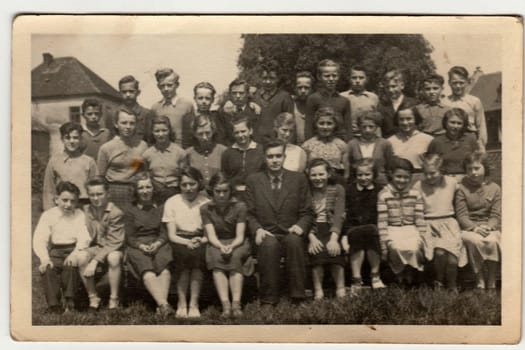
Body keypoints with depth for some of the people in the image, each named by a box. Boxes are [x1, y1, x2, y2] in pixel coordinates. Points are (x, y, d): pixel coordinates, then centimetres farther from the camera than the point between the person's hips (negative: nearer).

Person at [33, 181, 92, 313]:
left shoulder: (80, 215, 9)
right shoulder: (48, 215, 9)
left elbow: (84, 238, -5)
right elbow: (39, 240, -3)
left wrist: (75, 253, -27)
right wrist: (44, 258, -23)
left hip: (73, 250, -1)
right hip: (54, 252, 1)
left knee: (70, 265, -34)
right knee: (47, 268, -31)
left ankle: (69, 301, -18)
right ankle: (54, 305, -22)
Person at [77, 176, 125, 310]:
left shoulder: (116, 213, -14)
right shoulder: (85, 211, 1)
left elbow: (113, 243, -18)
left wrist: (95, 261, -26)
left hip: (112, 249, -3)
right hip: (93, 248, 3)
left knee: (114, 257, -37)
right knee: (81, 257, -29)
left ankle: (114, 299, -19)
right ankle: (93, 297, -12)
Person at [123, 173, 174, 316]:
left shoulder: (160, 208, 20)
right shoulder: (130, 210, 15)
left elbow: (164, 233, 11)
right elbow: (129, 237, 8)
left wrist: (157, 244, -10)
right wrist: (142, 246, -12)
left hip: (158, 245, 2)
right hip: (137, 247, -2)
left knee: (164, 270, -32)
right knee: (147, 272, -33)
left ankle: (161, 306, -44)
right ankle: (164, 304, -49)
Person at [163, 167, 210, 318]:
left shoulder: (206, 203, 4)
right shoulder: (172, 202, 4)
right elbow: (171, 235, -2)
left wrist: (200, 241, -23)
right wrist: (187, 242, -22)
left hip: (200, 243, 0)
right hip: (179, 243, 0)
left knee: (198, 251, -29)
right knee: (183, 250, -29)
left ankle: (194, 304, -26)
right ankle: (181, 303, -25)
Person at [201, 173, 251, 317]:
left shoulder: (239, 206, -1)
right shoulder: (206, 209, 2)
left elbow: (240, 236, -8)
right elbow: (211, 236, -7)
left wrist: (231, 246, -29)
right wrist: (221, 247, -28)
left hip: (237, 244, 0)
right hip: (216, 244, 1)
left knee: (235, 257, -35)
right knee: (216, 257, -34)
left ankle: (236, 304, -42)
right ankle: (225, 304, -42)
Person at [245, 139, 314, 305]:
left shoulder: (299, 179, 11)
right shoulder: (253, 180, 11)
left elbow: (307, 213, 10)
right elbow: (249, 214, 8)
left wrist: (300, 226, -11)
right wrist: (257, 229, -11)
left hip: (291, 235, 1)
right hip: (266, 236, -1)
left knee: (294, 240, -35)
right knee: (270, 244, -36)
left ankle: (297, 296, -28)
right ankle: (269, 300, -28)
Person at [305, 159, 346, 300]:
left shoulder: (337, 190, 8)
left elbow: (338, 216, -5)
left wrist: (334, 238, -21)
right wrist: (312, 237, -22)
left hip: (331, 229, 0)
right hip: (312, 231, 0)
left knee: (333, 249, -29)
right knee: (316, 249, -30)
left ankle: (341, 290, -22)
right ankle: (318, 291, -24)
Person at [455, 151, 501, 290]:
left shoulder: (495, 189, 8)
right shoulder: (462, 188, 4)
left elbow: (496, 215, 2)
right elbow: (461, 215, -4)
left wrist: (488, 227, -19)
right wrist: (474, 227, -21)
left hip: (490, 228, 1)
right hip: (468, 228, -1)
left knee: (492, 241, -33)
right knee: (474, 240, -35)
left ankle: (491, 281, -17)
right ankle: (480, 280, -20)